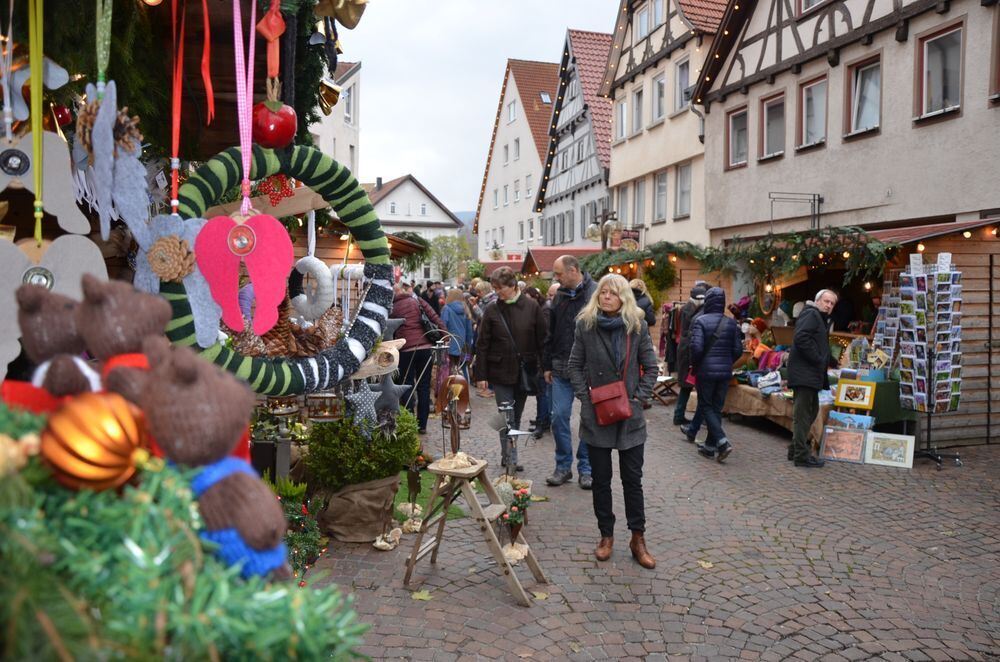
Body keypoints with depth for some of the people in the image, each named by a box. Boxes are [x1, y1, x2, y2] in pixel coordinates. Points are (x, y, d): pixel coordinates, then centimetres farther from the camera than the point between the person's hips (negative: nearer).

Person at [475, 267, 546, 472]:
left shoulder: (531, 307, -3)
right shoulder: (492, 310, -2)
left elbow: (542, 340, 0)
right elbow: (482, 345, -1)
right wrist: (481, 374, -4)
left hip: (525, 371, 1)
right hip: (500, 372, -1)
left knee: (516, 416, 12)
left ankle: (508, 457, 25)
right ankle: (510, 458, 2)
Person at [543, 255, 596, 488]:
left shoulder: (596, 294, -9)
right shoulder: (560, 296, 9)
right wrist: (548, 365, 14)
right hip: (561, 369, 5)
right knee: (559, 417, 3)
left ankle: (586, 469, 19)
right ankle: (563, 466, 17)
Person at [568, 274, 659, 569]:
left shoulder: (637, 326, -3)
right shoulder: (585, 325, -2)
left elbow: (651, 367, 3)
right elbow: (575, 366, 4)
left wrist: (638, 398, -6)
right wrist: (585, 396, -6)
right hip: (596, 414, 0)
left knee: (633, 479, 7)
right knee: (601, 479, 10)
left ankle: (638, 539, 19)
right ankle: (606, 536, 25)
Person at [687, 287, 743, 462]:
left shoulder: (700, 321, -10)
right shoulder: (731, 323, 3)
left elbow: (696, 347, -18)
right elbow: (738, 349, 2)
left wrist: (695, 364, -1)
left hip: (706, 371, -4)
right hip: (725, 372, 4)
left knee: (706, 407, 5)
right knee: (717, 408, 12)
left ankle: (722, 441, -12)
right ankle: (710, 446, 18)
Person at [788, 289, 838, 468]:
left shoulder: (821, 319, 23)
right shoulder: (811, 314, -9)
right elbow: (801, 337, -24)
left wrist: (825, 362, 9)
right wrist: (817, 359, -19)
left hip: (812, 374, 11)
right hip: (804, 373, -11)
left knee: (811, 411, 17)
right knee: (803, 413, -8)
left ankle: (796, 449, 25)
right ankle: (801, 455, -5)